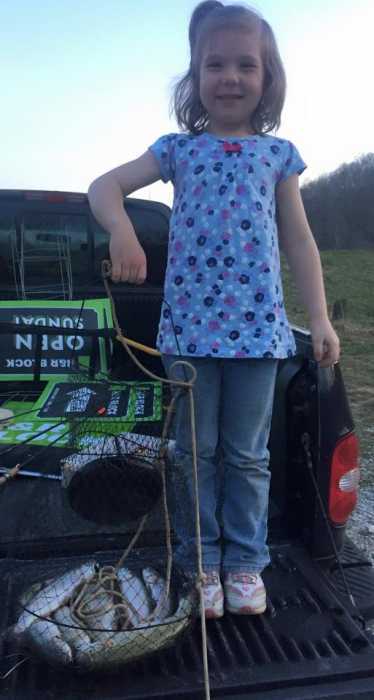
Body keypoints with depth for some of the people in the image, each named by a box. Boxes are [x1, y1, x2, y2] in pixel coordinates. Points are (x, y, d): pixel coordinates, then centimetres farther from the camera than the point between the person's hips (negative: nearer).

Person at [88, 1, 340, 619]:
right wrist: (122, 231, -20)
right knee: (196, 451, 9)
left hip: (257, 327, 0)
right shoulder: (179, 149, 8)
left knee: (248, 454, 9)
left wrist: (320, 318, 1)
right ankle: (202, 561, 25)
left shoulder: (278, 153, 8)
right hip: (189, 325, 1)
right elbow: (105, 185, 3)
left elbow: (298, 241, 7)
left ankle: (245, 561, 25)